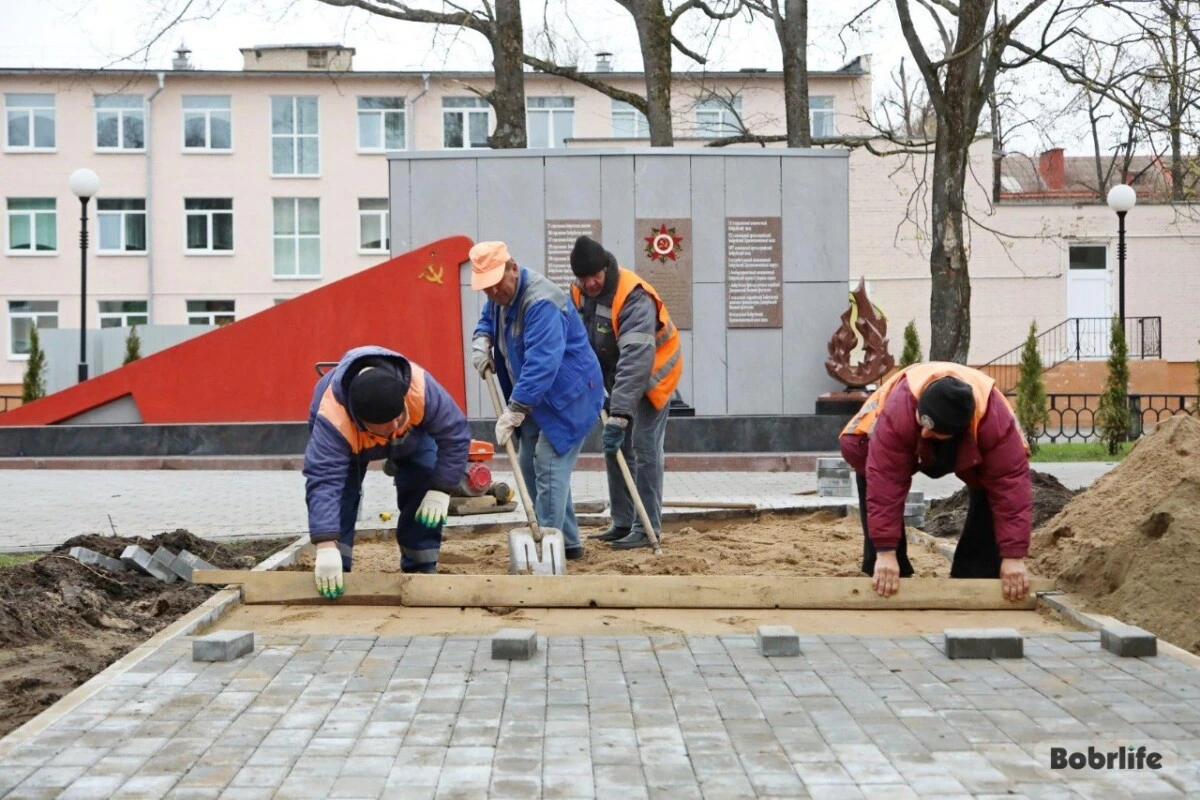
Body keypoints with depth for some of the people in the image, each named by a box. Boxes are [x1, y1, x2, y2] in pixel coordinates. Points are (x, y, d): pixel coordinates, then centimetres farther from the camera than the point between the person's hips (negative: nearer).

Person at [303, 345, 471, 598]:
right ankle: (336, 574, -10)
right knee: (339, 494, -20)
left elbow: (455, 433, -31)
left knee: (424, 492, -13)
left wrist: (441, 490, -33)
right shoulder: (332, 419, -48)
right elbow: (323, 480, -53)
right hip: (343, 435, -1)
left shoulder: (421, 388, -45)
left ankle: (421, 571, 2)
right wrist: (326, 547, -60)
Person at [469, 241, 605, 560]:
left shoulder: (541, 303, -29)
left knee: (549, 466, -16)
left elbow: (541, 363, -37)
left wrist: (514, 412, -40)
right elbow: (487, 319, 26)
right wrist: (482, 340, 1)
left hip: (568, 395, -10)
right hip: (537, 398, 10)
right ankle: (567, 541, 19)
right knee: (530, 466, 12)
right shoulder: (499, 296, 3)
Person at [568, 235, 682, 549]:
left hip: (650, 376, -8)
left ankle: (647, 529, -6)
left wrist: (619, 414, -47)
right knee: (614, 449, 9)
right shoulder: (579, 293, -8)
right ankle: (623, 524, 16)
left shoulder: (634, 298, -33)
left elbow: (635, 360, -41)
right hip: (614, 377, 8)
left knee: (644, 450, -11)